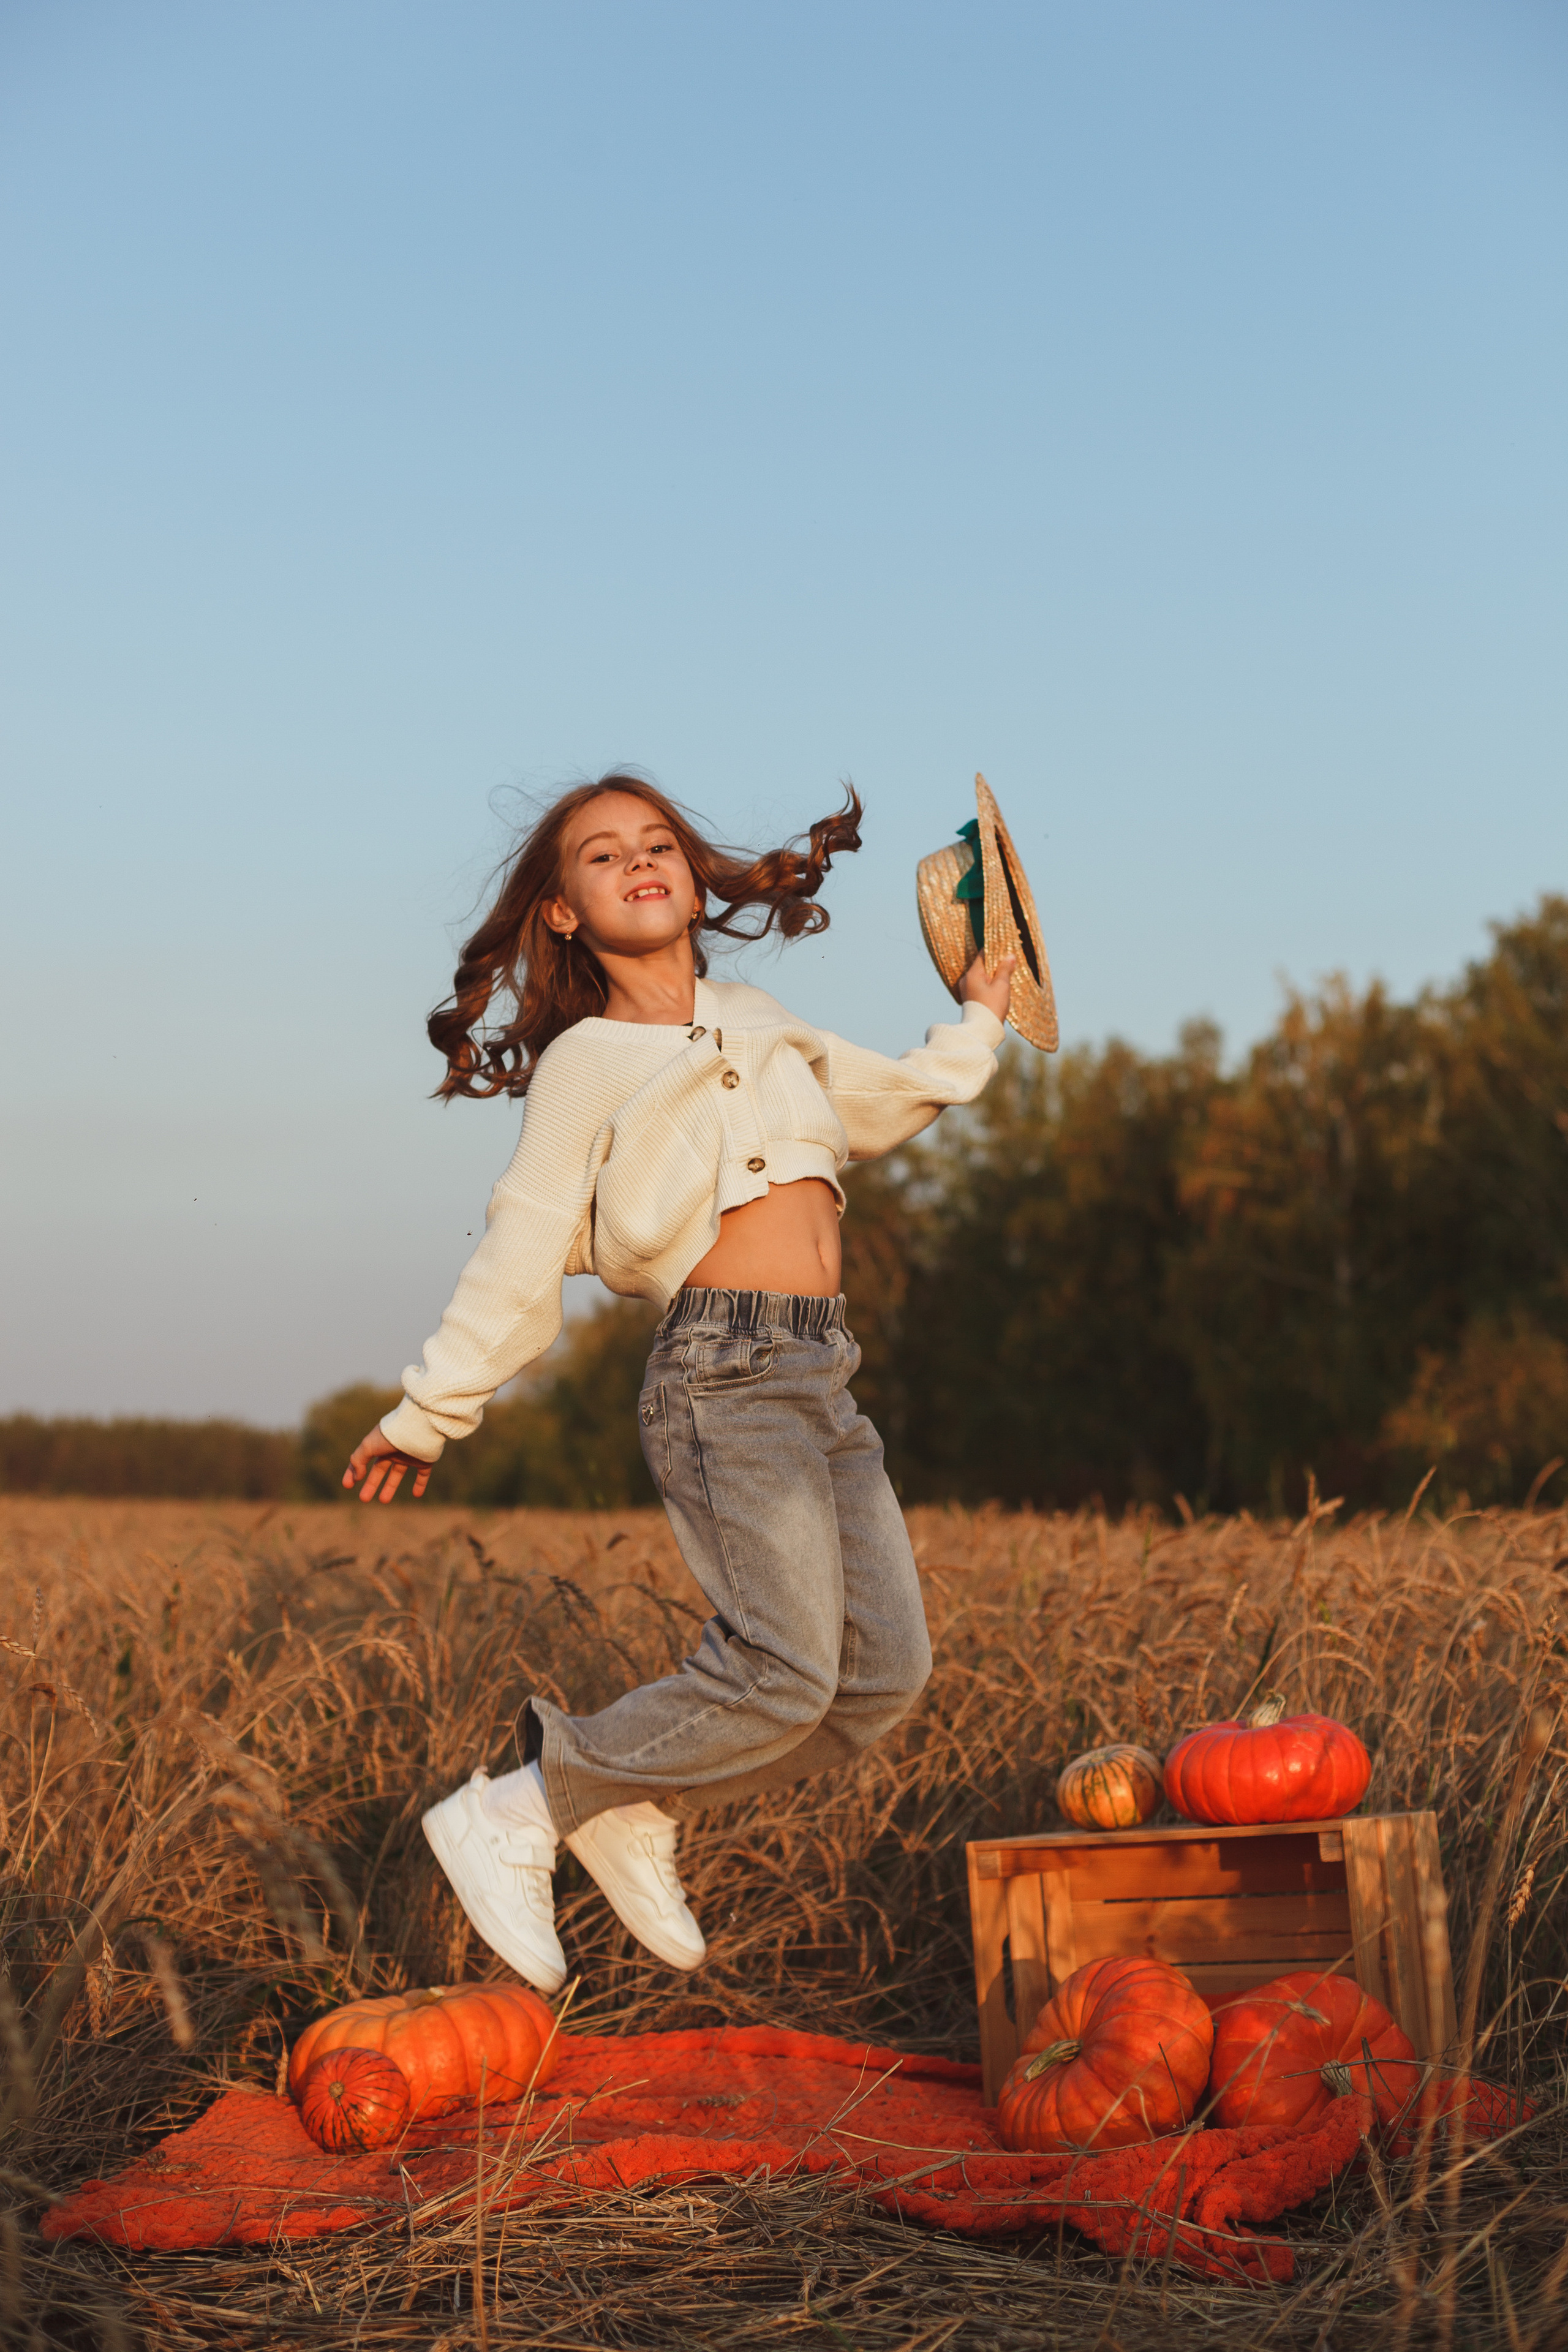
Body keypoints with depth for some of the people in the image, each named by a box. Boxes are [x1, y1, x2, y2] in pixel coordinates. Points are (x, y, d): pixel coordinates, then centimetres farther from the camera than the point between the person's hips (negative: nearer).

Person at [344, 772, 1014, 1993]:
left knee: (886, 1673, -1)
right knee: (785, 1673, -20)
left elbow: (886, 1103, 39)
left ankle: (639, 1809, 12)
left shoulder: (755, 1022, 20)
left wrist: (975, 1023, 33)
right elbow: (521, 1255, 3)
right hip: (726, 1372, -7)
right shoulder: (584, 1064, 1)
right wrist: (429, 1414, 3)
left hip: (823, 1376, 7)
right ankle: (516, 1816, -6)